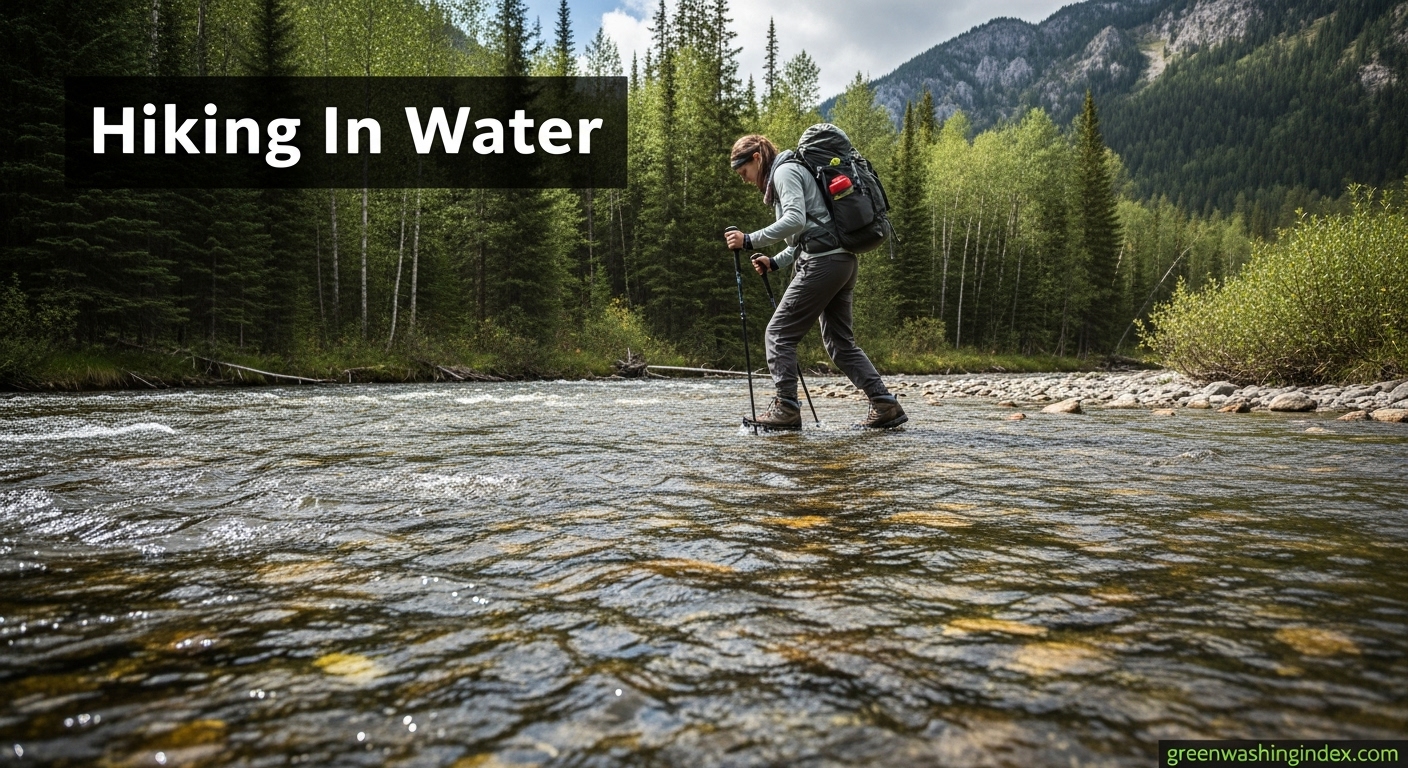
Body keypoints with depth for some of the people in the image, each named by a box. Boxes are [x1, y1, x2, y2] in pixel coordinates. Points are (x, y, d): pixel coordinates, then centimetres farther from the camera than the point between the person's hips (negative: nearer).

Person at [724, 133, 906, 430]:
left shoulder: (785, 171, -3)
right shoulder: (795, 172, 28)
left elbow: (795, 220, -20)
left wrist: (750, 240, -20)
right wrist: (774, 262, 19)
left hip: (822, 262, -10)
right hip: (843, 260, 10)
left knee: (778, 333, -4)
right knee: (840, 341, 12)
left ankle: (786, 408, -5)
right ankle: (885, 405, 9)